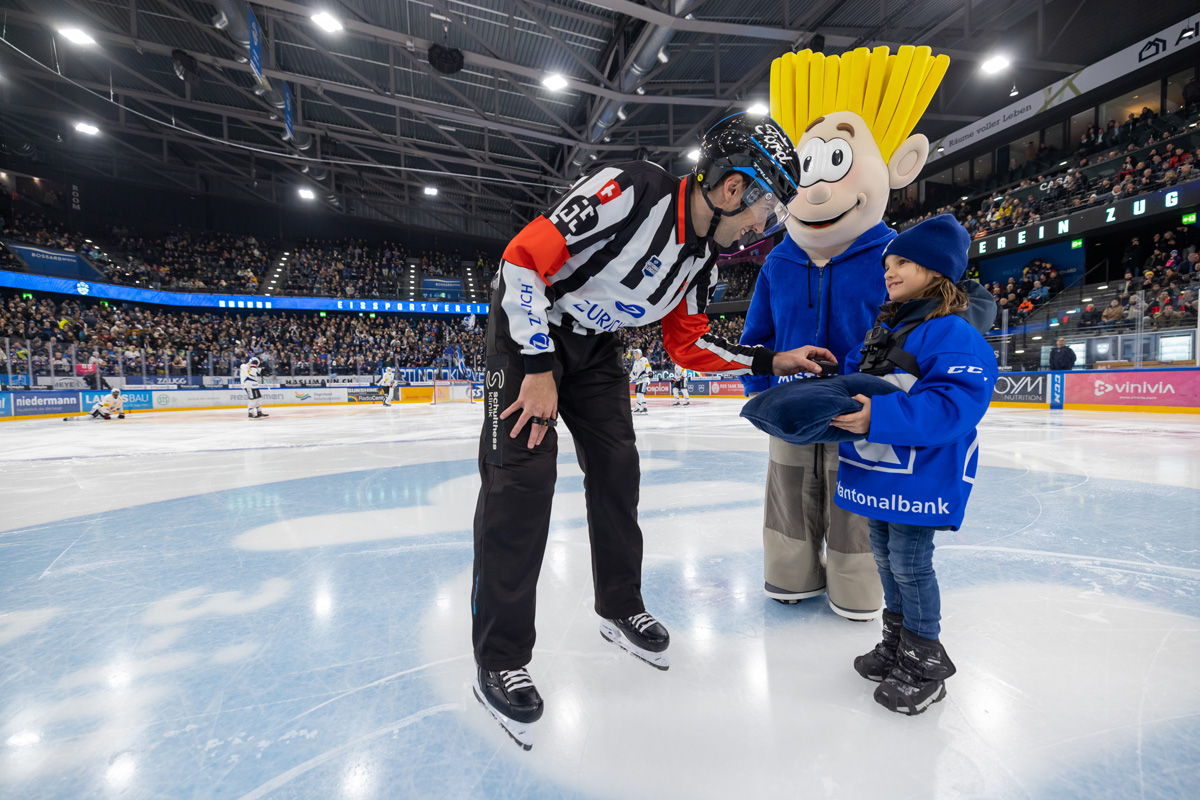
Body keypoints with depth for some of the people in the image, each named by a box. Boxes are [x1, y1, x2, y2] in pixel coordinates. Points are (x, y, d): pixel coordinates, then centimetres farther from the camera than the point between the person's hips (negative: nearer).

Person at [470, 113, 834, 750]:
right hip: (528, 325, -7)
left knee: (617, 464, 4)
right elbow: (524, 258, -28)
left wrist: (771, 361, -1)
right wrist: (539, 368, -28)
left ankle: (619, 608, 23)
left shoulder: (702, 259, -1)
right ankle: (499, 658, -3)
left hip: (593, 341, 8)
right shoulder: (630, 191, -26)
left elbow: (688, 345, 6)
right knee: (524, 471, -16)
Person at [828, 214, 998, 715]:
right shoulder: (882, 331, 12)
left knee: (910, 563, 2)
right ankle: (896, 644, 37)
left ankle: (925, 661, 24)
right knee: (885, 558, 18)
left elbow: (954, 404, -27)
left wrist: (878, 417, -37)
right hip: (876, 470, 9)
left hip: (919, 476, -8)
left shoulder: (953, 334, -15)